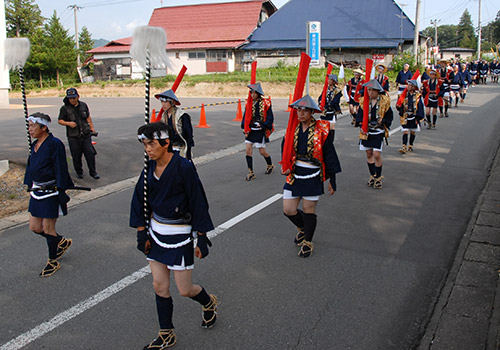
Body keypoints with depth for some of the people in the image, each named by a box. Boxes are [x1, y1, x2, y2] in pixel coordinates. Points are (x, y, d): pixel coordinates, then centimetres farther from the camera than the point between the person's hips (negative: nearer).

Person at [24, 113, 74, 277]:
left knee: (48, 229, 2)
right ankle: (62, 242, 37)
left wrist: (62, 196, -19)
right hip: (37, 192, 8)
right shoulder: (35, 145, 9)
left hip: (51, 193, -8)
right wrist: (31, 188, 19)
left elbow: (61, 171, -18)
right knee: (35, 227, 13)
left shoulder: (55, 144, -17)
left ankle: (53, 262, 21)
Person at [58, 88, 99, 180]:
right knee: (76, 156, 3)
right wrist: (68, 123, -18)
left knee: (90, 153, -3)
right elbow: (60, 121, 0)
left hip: (86, 135, 2)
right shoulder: (65, 108, -4)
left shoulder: (83, 105, 8)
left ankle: (93, 172, 11)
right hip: (73, 137, -2)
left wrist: (92, 127, 19)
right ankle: (79, 172, 24)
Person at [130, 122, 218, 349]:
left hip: (179, 234, -6)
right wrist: (141, 232, 6)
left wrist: (202, 238, -12)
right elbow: (140, 200, 9)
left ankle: (209, 303, 37)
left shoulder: (183, 167, -18)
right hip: (156, 231, 6)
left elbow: (198, 203, -14)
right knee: (159, 286, 11)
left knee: (185, 290, 3)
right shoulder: (151, 167, 0)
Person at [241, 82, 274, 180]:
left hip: (261, 131, -4)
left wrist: (262, 126, -16)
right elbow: (246, 116, 15)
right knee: (248, 150, -4)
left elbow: (270, 118, -6)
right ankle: (251, 173, 4)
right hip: (250, 131, 4)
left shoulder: (266, 103, -8)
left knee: (262, 152, 4)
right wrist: (244, 128, 7)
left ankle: (270, 165, 34)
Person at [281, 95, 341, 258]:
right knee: (288, 210, 5)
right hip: (294, 176, 4)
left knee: (309, 211, 5)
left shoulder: (321, 131, -10)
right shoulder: (293, 129, 2)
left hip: (312, 178, -4)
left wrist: (332, 181, -3)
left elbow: (330, 156, -4)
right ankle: (302, 228, 38)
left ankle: (308, 242, 28)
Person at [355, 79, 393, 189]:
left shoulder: (384, 101, -4)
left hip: (378, 132, -3)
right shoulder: (364, 101, 3)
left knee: (377, 155, -10)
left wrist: (382, 122, -15)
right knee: (369, 154, 10)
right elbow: (359, 115, 7)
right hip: (366, 131, 3)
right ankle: (372, 176, 26)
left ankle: (378, 177, 7)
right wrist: (361, 125, -9)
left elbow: (389, 117, 3)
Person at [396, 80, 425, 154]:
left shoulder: (418, 96, -5)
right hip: (406, 117, 1)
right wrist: (399, 107, -13)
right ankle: (404, 147, -11)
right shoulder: (405, 95, 4)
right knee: (405, 132, -7)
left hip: (413, 117, -1)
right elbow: (402, 105, 11)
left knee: (413, 132, 12)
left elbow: (420, 107, -4)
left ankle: (410, 146, 26)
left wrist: (418, 118, -9)